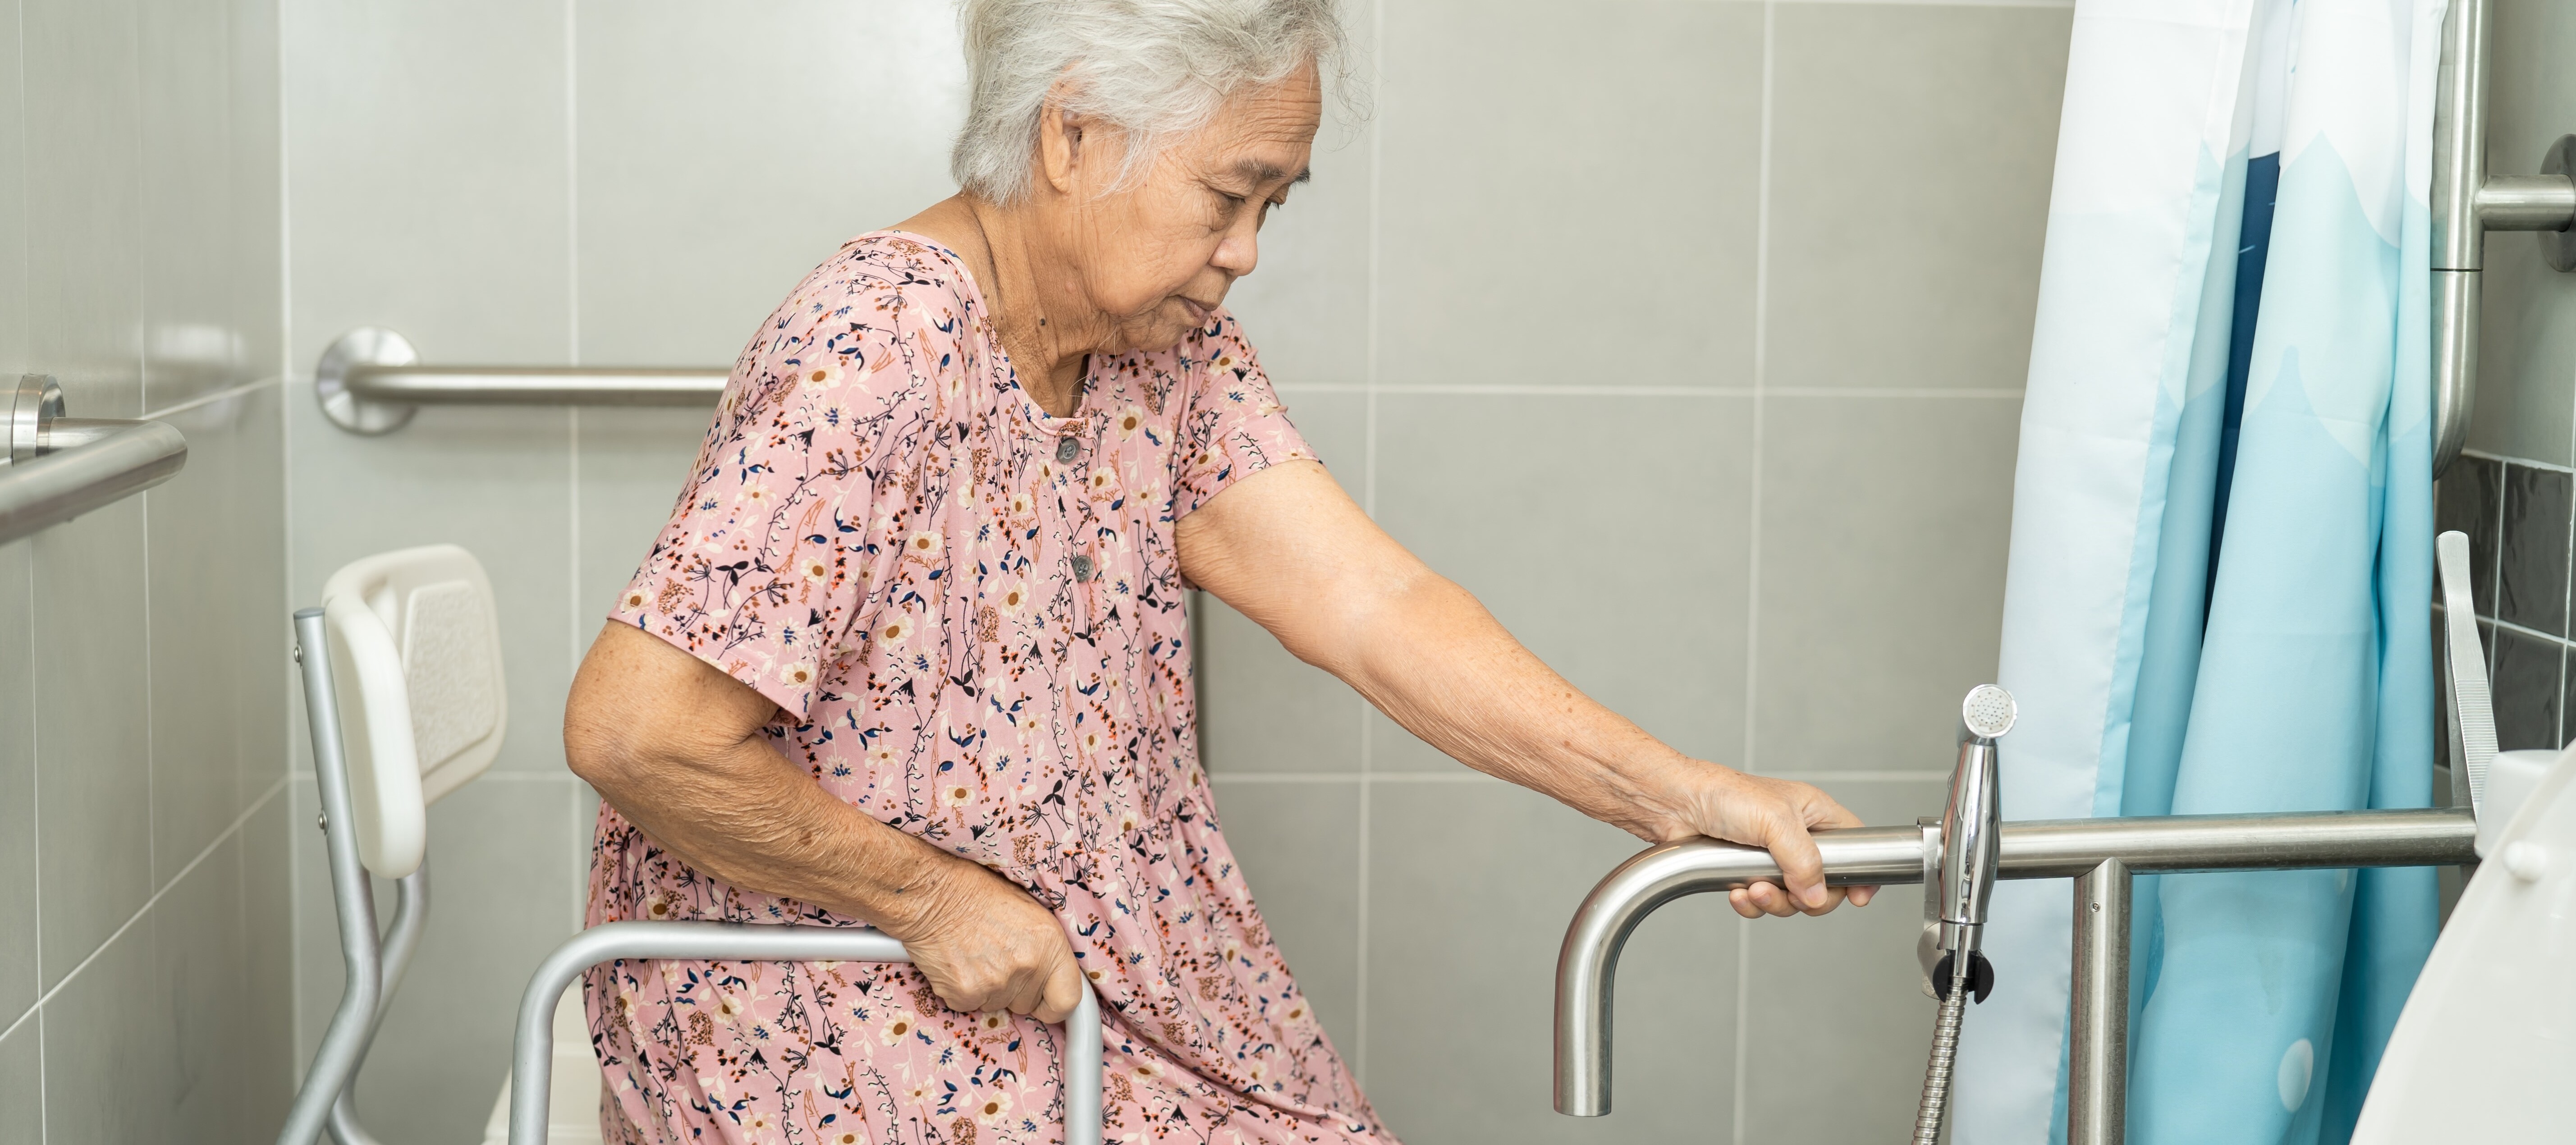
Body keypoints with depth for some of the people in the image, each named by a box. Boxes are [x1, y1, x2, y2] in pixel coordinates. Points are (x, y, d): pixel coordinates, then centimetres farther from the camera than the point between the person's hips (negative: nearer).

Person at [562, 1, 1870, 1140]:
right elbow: (634, 732, -28)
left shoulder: (1165, 347, 1)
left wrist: (1684, 797, -17)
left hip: (1087, 955, 7)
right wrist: (936, 899, -19)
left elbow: (1365, 604, -7)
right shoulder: (878, 357, -24)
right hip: (817, 1005, -7)